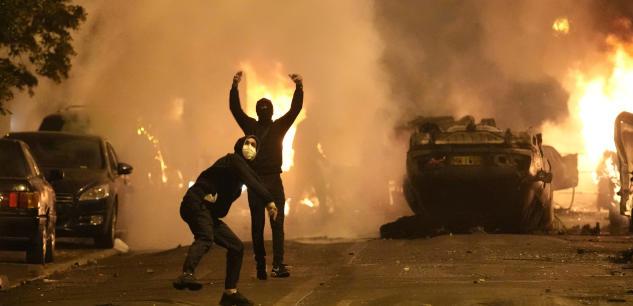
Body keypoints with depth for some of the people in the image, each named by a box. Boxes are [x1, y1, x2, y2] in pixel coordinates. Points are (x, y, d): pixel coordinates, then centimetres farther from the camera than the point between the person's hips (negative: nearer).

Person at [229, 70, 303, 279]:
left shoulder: (279, 126, 10)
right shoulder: (250, 126, 9)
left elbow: (295, 108, 0)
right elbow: (235, 108, -2)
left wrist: (299, 87, -14)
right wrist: (235, 87, -17)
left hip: (274, 180, 0)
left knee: (277, 223, -8)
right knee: (257, 225, 2)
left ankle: (278, 265, -15)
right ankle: (260, 265, 6)